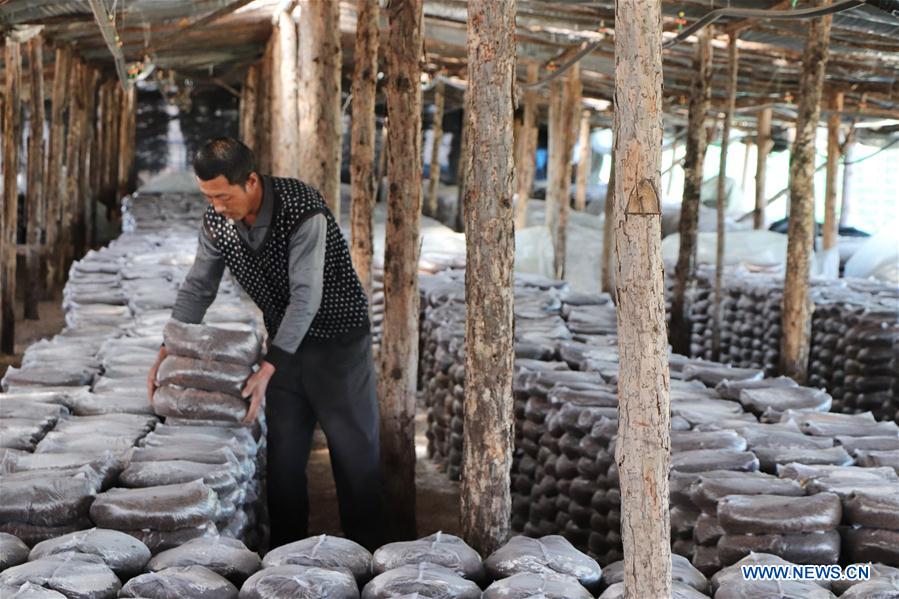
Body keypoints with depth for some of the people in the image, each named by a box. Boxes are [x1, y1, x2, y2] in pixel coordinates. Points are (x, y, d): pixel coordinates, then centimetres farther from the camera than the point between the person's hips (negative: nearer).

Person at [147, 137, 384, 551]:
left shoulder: (302, 210, -29)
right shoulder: (217, 221, -9)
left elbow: (306, 296, -32)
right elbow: (197, 290, 1)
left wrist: (268, 367, -36)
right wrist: (167, 351, -9)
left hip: (338, 337, -5)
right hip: (285, 341, 6)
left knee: (354, 450, 1)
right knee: (283, 452, 7)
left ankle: (364, 557, 12)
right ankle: (287, 552, 18)